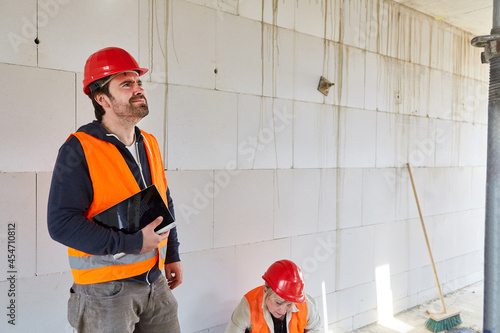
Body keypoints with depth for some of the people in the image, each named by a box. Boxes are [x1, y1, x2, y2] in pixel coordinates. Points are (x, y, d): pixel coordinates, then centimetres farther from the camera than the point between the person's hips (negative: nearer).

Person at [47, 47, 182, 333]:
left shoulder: (149, 144, 8)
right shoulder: (79, 150, -13)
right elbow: (62, 223, -19)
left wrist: (172, 255, 15)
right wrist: (132, 243, -23)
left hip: (156, 281, 7)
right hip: (105, 286, -6)